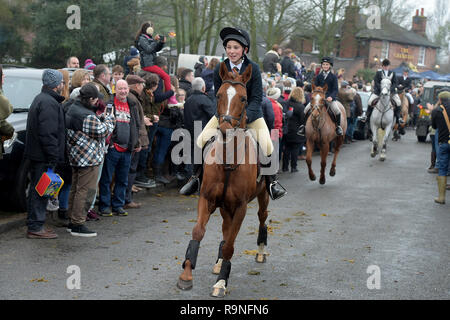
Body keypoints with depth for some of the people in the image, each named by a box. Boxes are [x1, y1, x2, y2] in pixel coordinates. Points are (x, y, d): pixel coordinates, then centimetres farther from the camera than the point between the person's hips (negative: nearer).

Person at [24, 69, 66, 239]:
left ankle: (34, 225, 22)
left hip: (36, 154, 11)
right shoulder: (49, 103, -16)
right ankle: (35, 227, -2)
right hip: (44, 155, -11)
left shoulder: (40, 99, 18)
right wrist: (53, 156, -22)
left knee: (37, 190, 15)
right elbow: (47, 133, -23)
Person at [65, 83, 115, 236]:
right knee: (86, 191, -5)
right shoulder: (87, 116, -22)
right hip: (88, 159, -11)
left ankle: (72, 221, 25)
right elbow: (103, 131, -14)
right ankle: (78, 225, -3)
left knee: (76, 188, 17)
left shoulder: (73, 109, 10)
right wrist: (109, 119, 2)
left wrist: (102, 118, 3)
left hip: (76, 157, 11)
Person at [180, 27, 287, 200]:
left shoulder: (253, 68, -11)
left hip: (251, 114, -2)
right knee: (202, 140, -13)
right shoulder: (219, 69, -6)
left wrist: (245, 116, -28)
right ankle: (197, 177, 4)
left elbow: (256, 98, -12)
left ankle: (271, 181, 1)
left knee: (266, 144, -19)